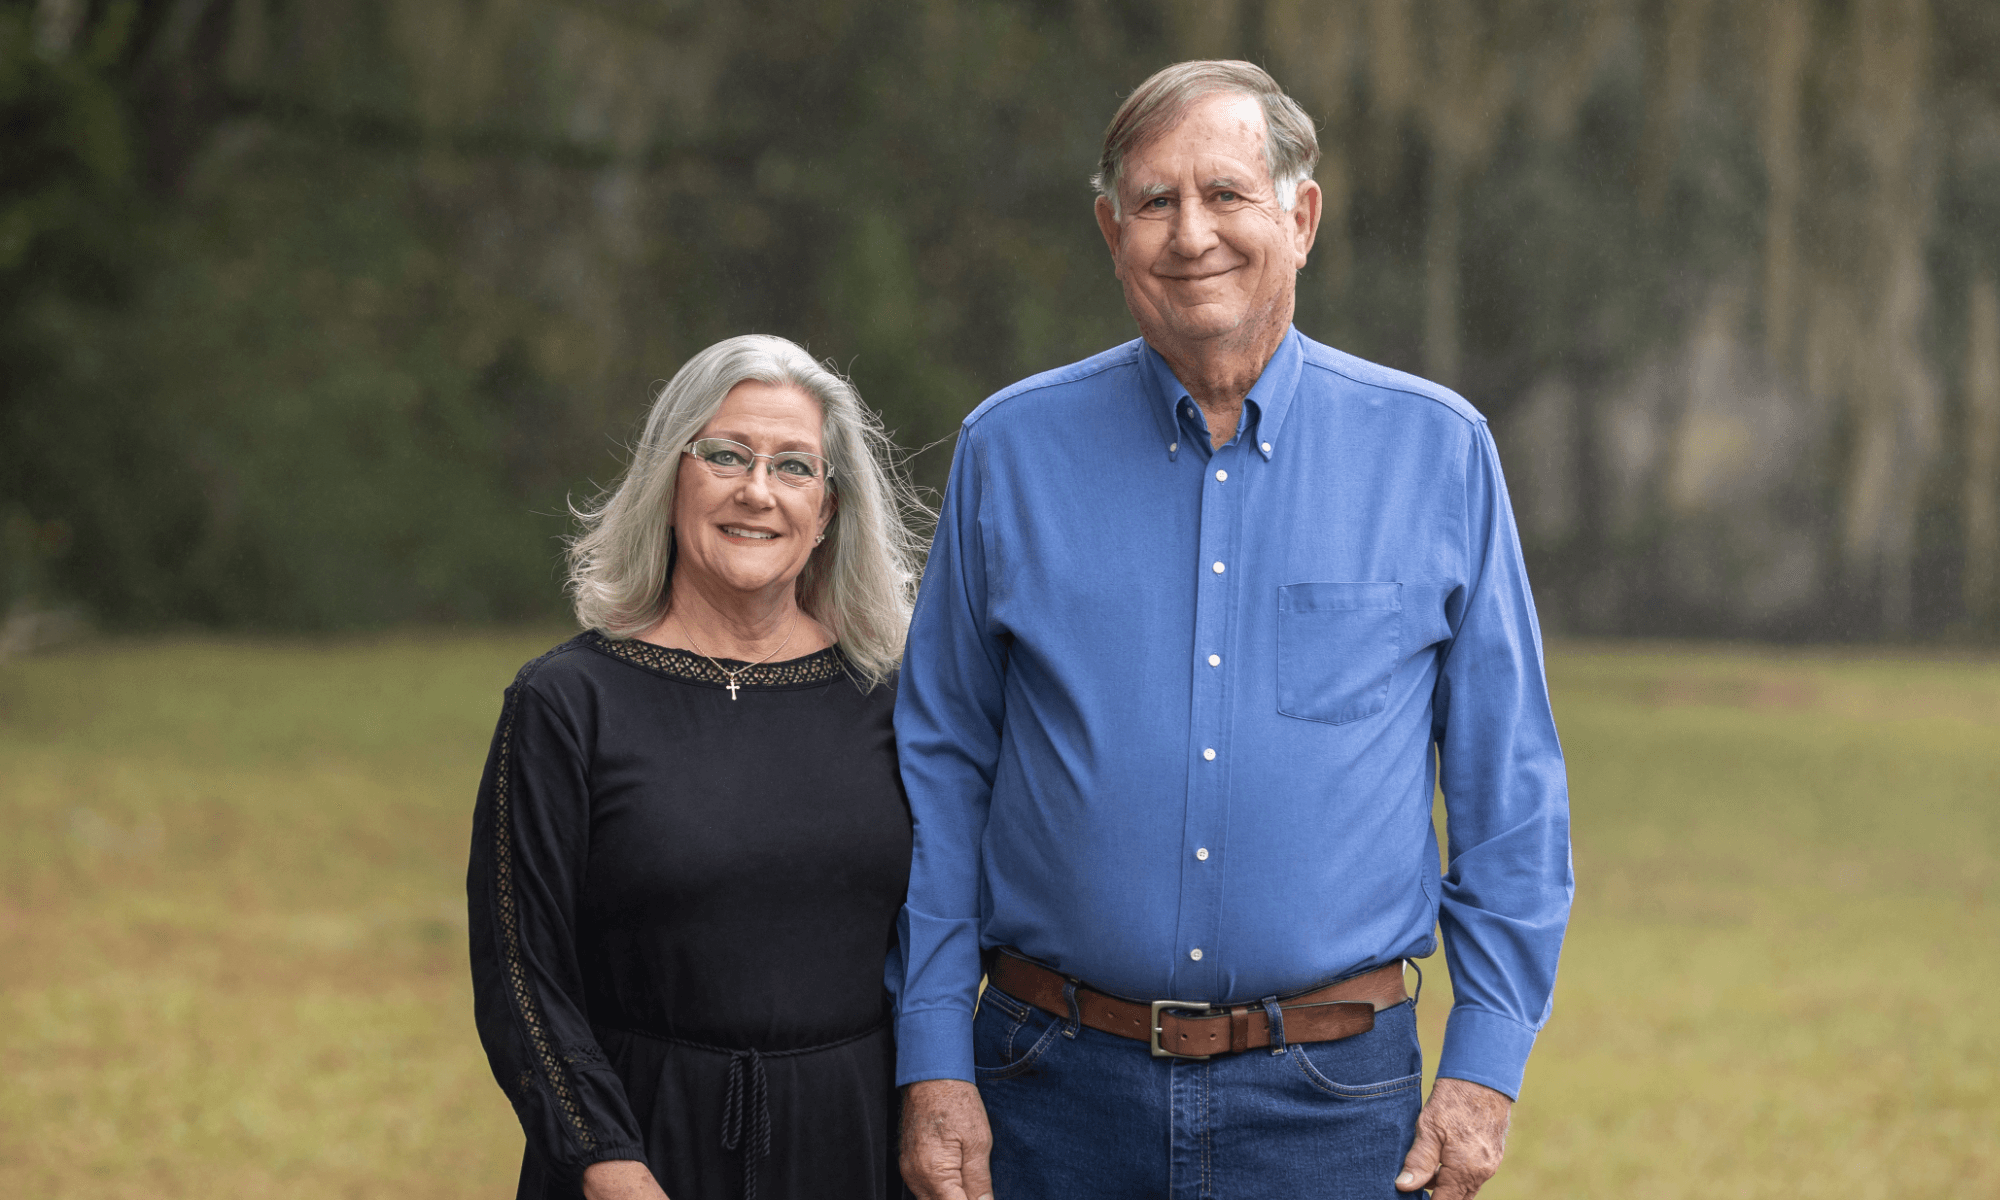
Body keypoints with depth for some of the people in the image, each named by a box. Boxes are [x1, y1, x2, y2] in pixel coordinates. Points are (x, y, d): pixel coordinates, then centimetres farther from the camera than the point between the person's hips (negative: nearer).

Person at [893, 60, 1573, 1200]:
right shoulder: (1011, 451, 3)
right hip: (1057, 1097, 1)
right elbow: (941, 769, 6)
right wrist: (933, 1066, 0)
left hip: (1331, 1104, -1)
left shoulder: (1437, 452, 1)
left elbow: (1511, 789, 5)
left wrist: (1485, 1064, -1)